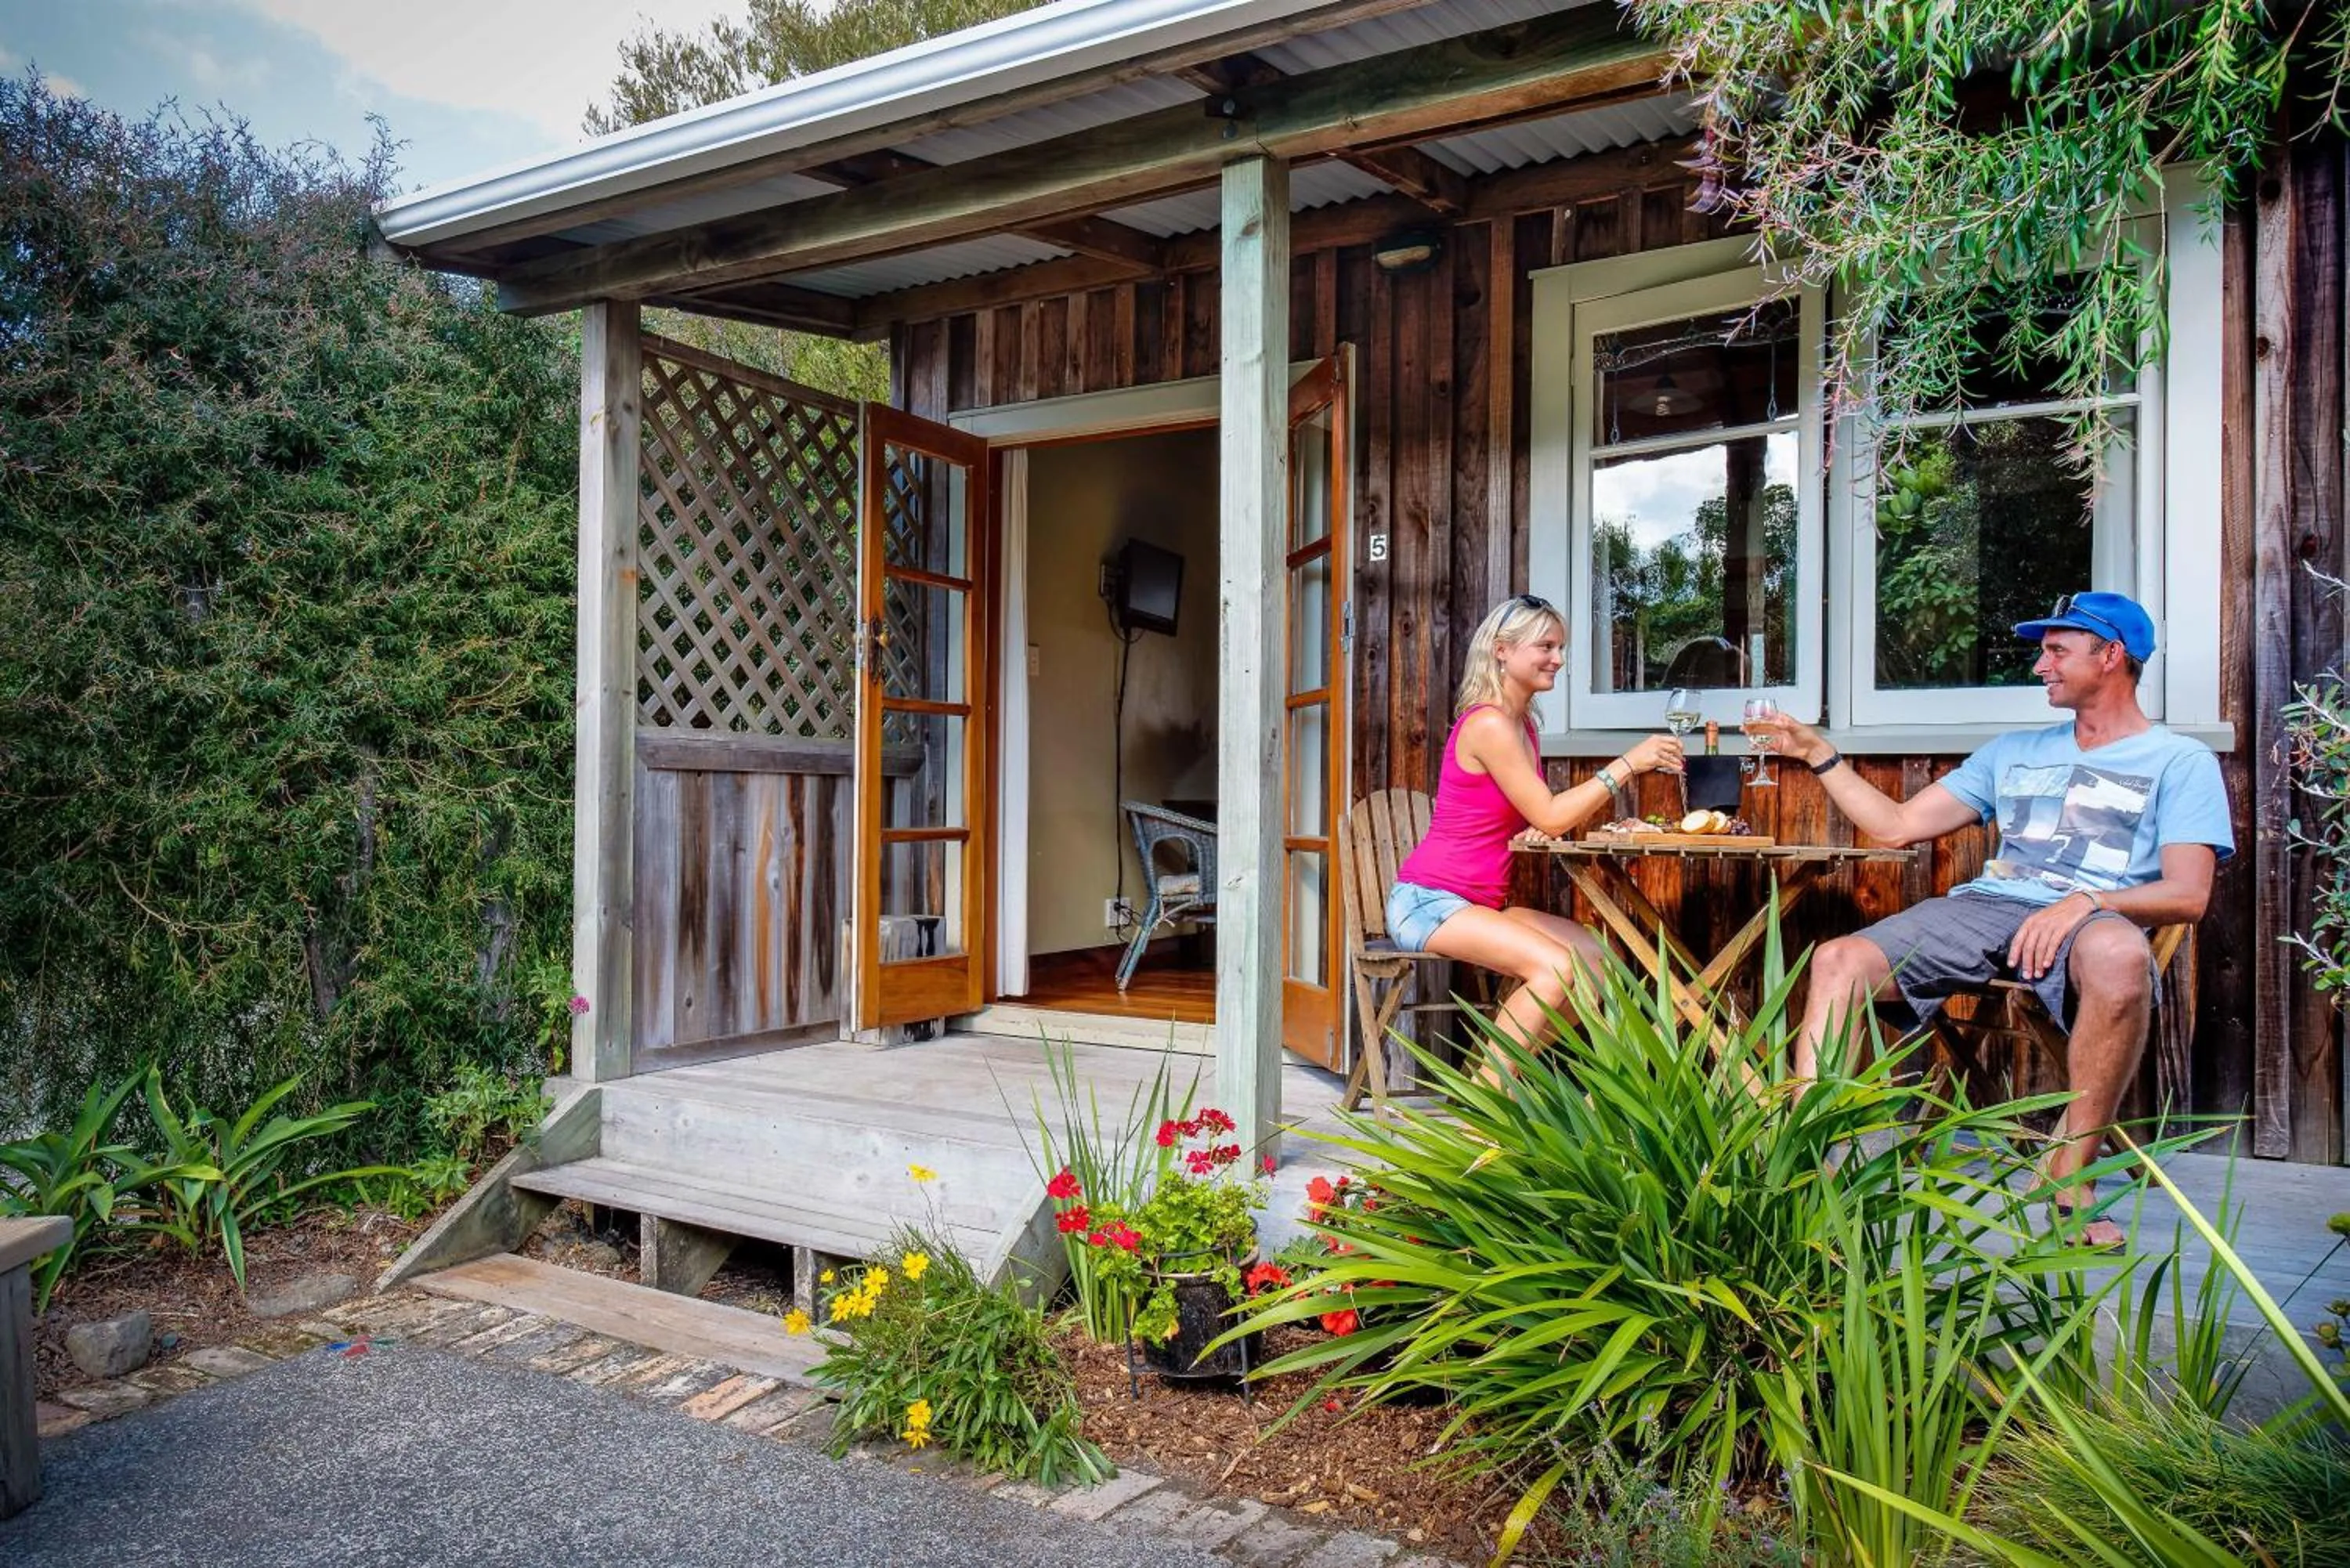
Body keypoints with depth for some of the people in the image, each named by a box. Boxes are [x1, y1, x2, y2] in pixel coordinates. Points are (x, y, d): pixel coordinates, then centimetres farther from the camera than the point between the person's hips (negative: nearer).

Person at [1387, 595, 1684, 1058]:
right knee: (1556, 966, -26)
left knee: (1597, 958, 1)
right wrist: (1627, 763, -16)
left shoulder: (1521, 722, 15)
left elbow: (1549, 819, 10)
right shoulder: (1489, 723, -16)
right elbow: (1550, 817, -19)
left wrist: (1629, 770, 0)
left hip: (1482, 904, 10)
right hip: (1429, 901, -10)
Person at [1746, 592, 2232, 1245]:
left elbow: (2188, 894, -3)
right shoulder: (2015, 751, 25)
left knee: (2120, 956, -41)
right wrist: (1818, 753, 16)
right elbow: (1895, 825, 21)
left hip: (2090, 922, -4)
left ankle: (2071, 1175, -24)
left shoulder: (2181, 762, 11)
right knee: (1838, 960, -21)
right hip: (1983, 907, 5)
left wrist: (2087, 901, -21)